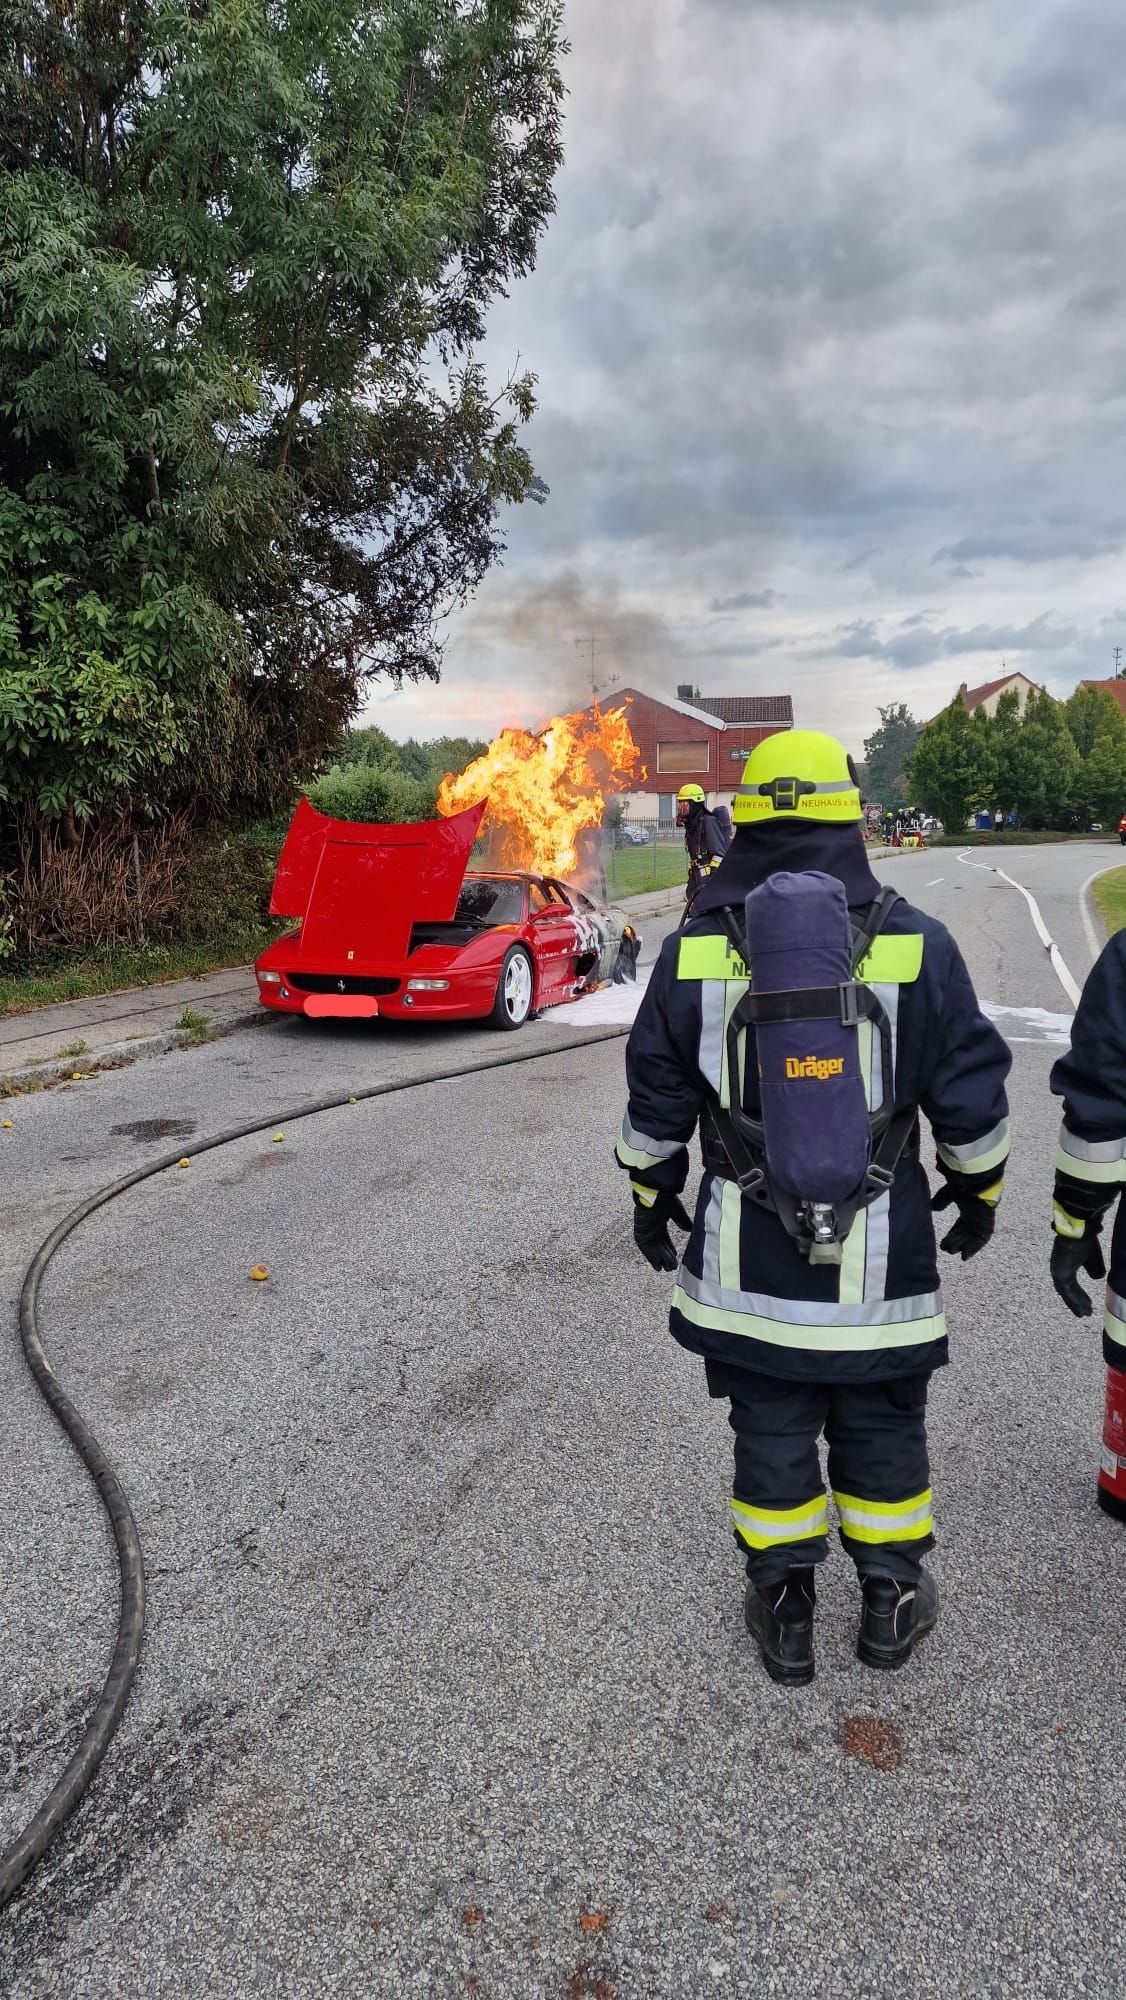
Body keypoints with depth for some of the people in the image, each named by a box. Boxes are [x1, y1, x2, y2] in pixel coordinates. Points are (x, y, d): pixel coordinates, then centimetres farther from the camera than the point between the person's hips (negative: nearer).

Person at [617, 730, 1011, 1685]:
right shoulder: (916, 944, -9)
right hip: (879, 1257, 0)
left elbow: (656, 1102, 1)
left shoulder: (694, 949, -6)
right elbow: (972, 1098, -2)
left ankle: (784, 1609, 31)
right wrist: (978, 1192, 15)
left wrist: (652, 1196, 15)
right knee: (882, 1427, 19)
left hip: (747, 1255, 1)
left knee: (770, 1427, 16)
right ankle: (891, 1601, 36)